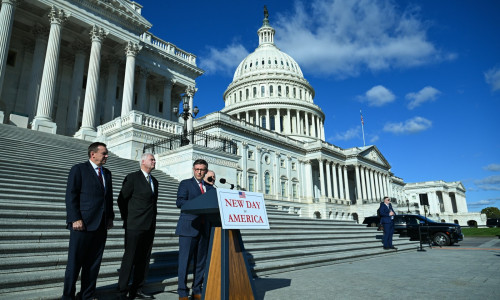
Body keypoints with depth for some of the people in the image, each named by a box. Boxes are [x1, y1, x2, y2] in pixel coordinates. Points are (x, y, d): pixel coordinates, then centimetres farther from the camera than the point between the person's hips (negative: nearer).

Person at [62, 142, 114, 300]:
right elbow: (71, 195, -7)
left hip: (101, 225, 6)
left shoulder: (107, 173, 17)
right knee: (75, 262, 3)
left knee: (94, 263, 11)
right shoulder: (79, 169, -1)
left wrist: (110, 217, 10)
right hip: (82, 224, -6)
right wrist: (76, 219, -15)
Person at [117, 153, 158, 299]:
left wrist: (153, 222, 14)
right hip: (135, 227, -6)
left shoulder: (154, 181, 16)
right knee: (129, 259, 0)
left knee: (144, 260, 11)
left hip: (149, 227, 7)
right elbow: (122, 199, -5)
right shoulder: (132, 177, -5)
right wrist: (128, 220, -1)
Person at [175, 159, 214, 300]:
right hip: (188, 228, -4)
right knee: (185, 260, -2)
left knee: (201, 261, 9)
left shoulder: (210, 187, 18)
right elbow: (179, 202, -9)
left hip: (204, 229, 5)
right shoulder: (185, 183, 5)